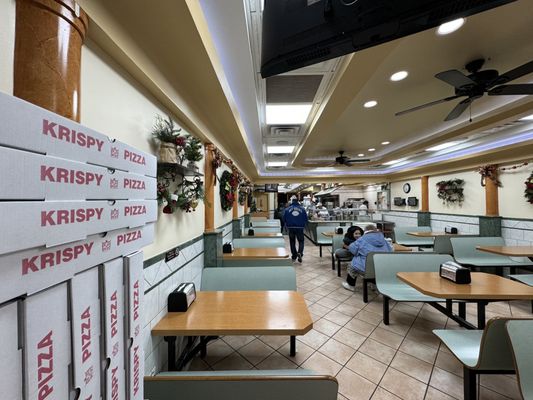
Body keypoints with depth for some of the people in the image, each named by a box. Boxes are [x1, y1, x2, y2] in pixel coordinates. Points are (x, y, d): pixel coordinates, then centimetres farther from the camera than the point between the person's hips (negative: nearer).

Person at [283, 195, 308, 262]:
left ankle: (294, 256, 21)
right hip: (300, 228, 0)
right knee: (301, 241, 13)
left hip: (291, 228, 1)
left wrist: (287, 226, 17)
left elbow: (284, 219, 1)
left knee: (292, 242, 14)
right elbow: (306, 219, 1)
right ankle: (300, 253, -9)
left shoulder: (287, 209, -5)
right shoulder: (302, 209, -3)